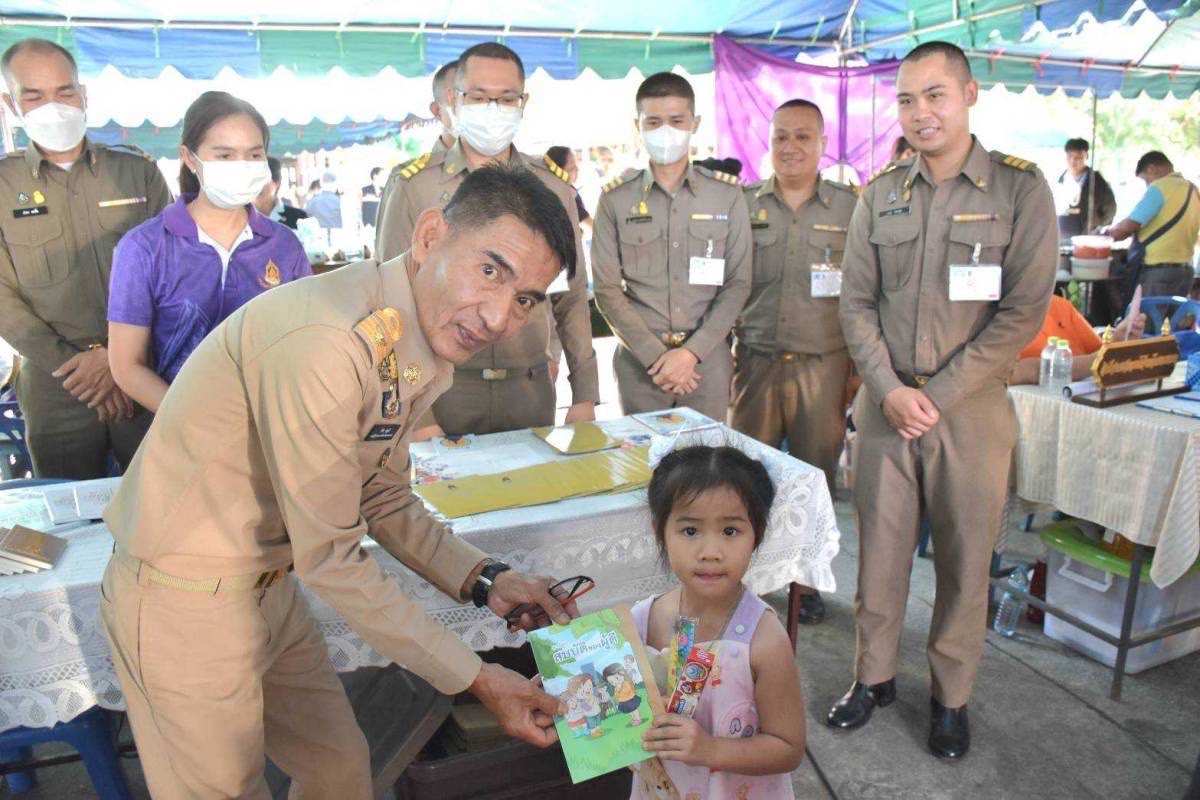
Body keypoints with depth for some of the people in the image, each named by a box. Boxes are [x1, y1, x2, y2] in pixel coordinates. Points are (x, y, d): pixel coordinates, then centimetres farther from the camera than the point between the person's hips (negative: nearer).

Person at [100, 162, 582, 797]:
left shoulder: (426, 344, -3)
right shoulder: (325, 344, -32)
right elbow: (330, 555, -26)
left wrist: (484, 580, -5)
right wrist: (477, 678, -19)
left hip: (269, 582, 8)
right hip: (186, 597, -7)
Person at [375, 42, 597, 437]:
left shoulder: (553, 185, 5)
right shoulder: (415, 186, -3)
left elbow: (572, 296, 8)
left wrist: (585, 394, 3)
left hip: (532, 389, 3)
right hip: (446, 389, -2)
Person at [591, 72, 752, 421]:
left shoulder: (728, 194, 2)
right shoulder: (615, 199, 0)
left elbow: (738, 284, 0)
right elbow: (607, 289, -2)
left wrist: (693, 351, -10)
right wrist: (655, 355, -11)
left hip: (708, 359, 1)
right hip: (639, 361, 0)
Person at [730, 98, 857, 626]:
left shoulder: (851, 209, 5)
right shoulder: (743, 205, 6)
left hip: (824, 365, 0)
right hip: (755, 361, 0)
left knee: (815, 478, 8)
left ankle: (806, 578, 26)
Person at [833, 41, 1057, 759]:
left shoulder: (1021, 188, -3)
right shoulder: (880, 194, 6)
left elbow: (1024, 311, -8)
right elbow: (856, 302, 4)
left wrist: (936, 396, -13)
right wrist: (889, 390, -10)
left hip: (972, 409, -2)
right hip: (886, 405, 2)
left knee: (965, 559, 8)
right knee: (880, 549, 10)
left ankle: (951, 696, 28)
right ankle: (875, 675, 29)